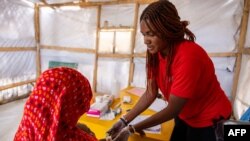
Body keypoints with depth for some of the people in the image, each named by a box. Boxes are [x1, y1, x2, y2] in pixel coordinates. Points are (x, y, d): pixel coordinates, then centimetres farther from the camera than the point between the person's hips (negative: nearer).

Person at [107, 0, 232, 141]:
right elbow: (150, 93, -10)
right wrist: (125, 120, -15)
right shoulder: (155, 52, -13)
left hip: (208, 118, -5)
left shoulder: (188, 56, -33)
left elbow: (172, 109, -28)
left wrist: (132, 128, -25)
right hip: (183, 116, 6)